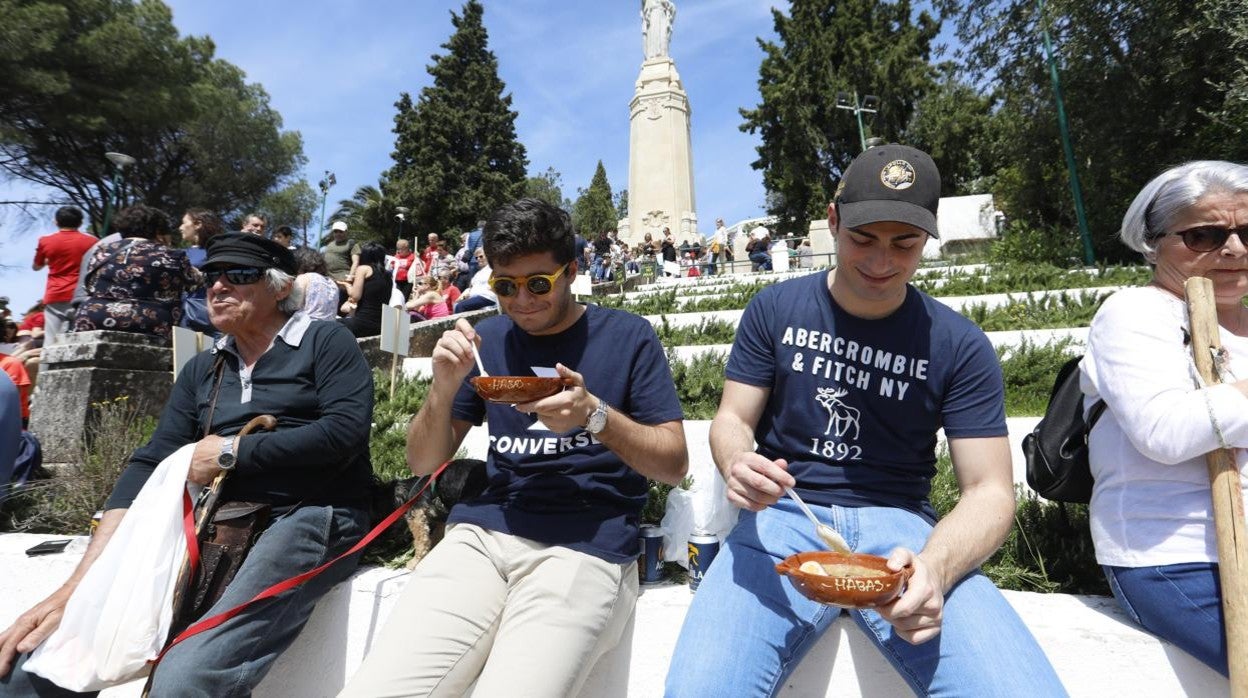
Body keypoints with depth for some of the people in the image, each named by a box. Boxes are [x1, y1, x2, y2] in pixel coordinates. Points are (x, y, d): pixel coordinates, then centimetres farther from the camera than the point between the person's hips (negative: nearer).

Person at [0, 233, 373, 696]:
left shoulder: (325, 342, 0)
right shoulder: (202, 369, 17)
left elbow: (344, 432, -15)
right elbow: (150, 465, 9)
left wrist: (231, 451, -6)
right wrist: (78, 585, -2)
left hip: (311, 517, -6)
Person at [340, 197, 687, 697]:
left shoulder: (627, 335, 3)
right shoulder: (487, 338, 12)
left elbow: (674, 464, 0)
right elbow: (423, 462, 13)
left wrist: (596, 415, -17)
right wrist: (443, 387, -6)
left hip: (585, 545, -2)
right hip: (483, 534, 3)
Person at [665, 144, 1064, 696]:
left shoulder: (960, 346, 1)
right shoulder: (775, 309, 3)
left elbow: (990, 491, -1)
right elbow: (732, 419, 6)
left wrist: (933, 566, -23)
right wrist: (738, 465, -20)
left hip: (898, 523, 1)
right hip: (783, 516, 0)